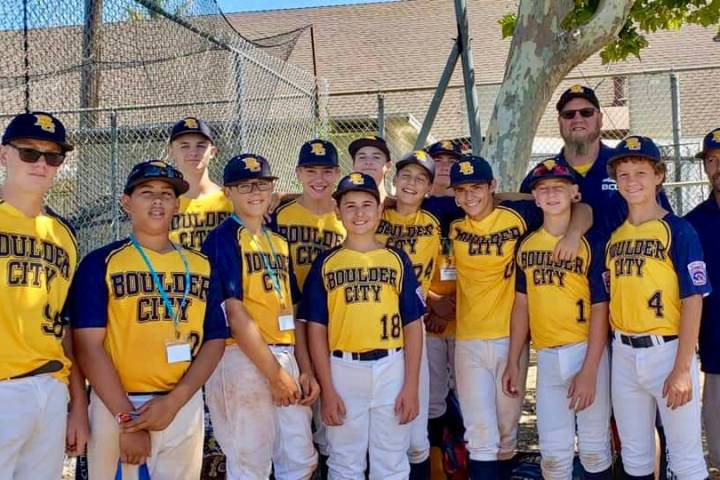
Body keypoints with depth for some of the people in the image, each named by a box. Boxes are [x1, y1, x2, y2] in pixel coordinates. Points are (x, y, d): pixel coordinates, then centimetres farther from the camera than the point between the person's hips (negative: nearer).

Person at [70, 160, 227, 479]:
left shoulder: (201, 266, 9)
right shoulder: (101, 263, -1)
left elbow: (215, 340, 5)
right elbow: (89, 345, -7)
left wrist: (174, 401, -8)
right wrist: (126, 417, -13)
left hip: (185, 407, 3)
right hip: (116, 406, -3)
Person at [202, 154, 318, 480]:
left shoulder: (280, 242, 16)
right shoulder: (223, 239, -6)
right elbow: (234, 312, -14)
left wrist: (305, 370, 7)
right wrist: (274, 373, -15)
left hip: (285, 356, 7)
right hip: (243, 359, -7)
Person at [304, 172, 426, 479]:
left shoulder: (397, 260, 5)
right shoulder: (325, 264, 4)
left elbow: (413, 326, 4)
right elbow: (317, 330, 2)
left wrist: (411, 386, -2)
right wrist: (327, 389, -4)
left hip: (391, 369, 0)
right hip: (342, 371, 0)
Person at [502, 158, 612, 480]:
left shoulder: (591, 243, -6)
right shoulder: (526, 246, 7)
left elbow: (600, 308, -10)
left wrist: (589, 371, -16)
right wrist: (513, 362, 10)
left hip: (587, 350, -3)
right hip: (546, 356, 4)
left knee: (594, 447, 5)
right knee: (553, 453, 8)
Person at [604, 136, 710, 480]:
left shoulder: (678, 230, -6)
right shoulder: (613, 235, 9)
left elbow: (693, 301, -11)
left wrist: (682, 369, -16)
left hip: (667, 351, -5)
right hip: (623, 355, 5)